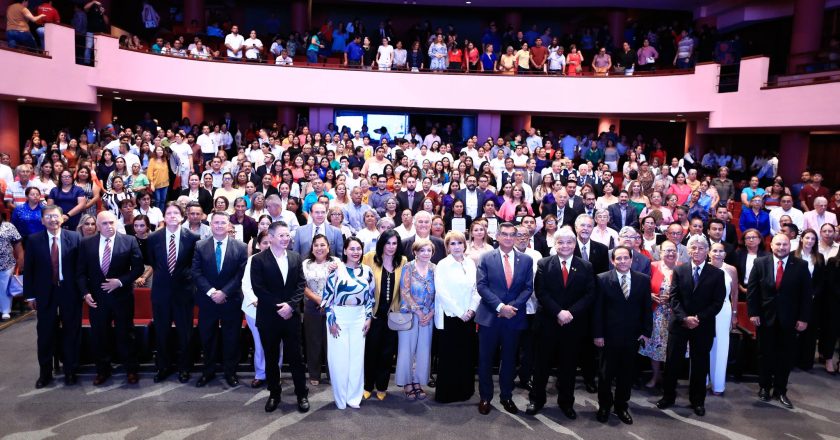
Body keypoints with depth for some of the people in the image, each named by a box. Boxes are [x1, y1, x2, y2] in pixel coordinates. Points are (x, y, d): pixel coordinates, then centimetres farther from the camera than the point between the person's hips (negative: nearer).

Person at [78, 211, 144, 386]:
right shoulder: (86, 244, 2)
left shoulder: (129, 241, -5)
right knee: (98, 336, 11)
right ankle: (102, 370, 28)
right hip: (97, 297, 2)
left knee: (125, 334, 8)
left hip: (122, 296, -2)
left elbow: (138, 267, -5)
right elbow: (81, 272, 4)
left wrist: (120, 281, -16)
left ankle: (131, 370, 21)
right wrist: (85, 292, -8)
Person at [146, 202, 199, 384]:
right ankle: (163, 367, 29)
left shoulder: (192, 237, -8)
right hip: (161, 289, 2)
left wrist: (186, 274, 4)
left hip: (183, 289, -2)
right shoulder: (154, 237, -2)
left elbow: (196, 263, 6)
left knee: (184, 331, 8)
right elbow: (151, 261, 14)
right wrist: (162, 273, 11)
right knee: (161, 331, 12)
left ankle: (184, 367, 25)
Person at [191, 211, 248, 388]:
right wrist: (211, 292, -17)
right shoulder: (200, 246, 1)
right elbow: (196, 273, -5)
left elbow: (241, 275, -7)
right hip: (207, 300, 1)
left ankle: (230, 372, 22)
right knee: (207, 337, 12)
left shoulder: (241, 247, -3)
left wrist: (224, 292, -16)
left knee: (231, 338, 8)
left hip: (231, 300, -1)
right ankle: (208, 371, 28)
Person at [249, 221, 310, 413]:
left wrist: (290, 305, -12)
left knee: (295, 356, 6)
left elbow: (301, 284, 2)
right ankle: (274, 394, 25)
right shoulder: (258, 260, -5)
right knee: (271, 358, 10)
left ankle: (302, 393, 19)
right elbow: (258, 289, -10)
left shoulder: (296, 257, 6)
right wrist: (278, 308, -14)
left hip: (291, 315, 2)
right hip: (268, 317, -2)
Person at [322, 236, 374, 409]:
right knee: (339, 358, 2)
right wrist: (331, 320, -9)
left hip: (359, 319, 3)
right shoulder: (336, 269, -7)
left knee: (357, 357, 8)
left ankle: (354, 397, 22)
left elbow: (370, 297, 11)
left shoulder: (367, 271, 4)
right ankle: (340, 398, 18)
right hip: (339, 318, -3)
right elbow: (327, 296, -6)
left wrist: (369, 318, 5)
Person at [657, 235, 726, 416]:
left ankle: (697, 400, 24)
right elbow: (674, 298, -2)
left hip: (704, 326, -1)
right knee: (672, 361, 6)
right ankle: (668, 396, 20)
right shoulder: (679, 270, 3)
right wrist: (684, 318, -15)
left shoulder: (717, 274, 0)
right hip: (679, 324, 1)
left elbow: (717, 302, -5)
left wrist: (699, 318, -14)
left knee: (700, 364, 9)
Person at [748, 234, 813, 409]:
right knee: (765, 354, 11)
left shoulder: (801, 266, -3)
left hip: (789, 319, 0)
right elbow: (752, 289, -1)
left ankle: (780, 390, 22)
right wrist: (753, 313, -6)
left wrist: (803, 318, -6)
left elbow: (806, 294, -3)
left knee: (785, 356, 8)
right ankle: (764, 387, 25)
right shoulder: (760, 263, -3)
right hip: (765, 317, 0)